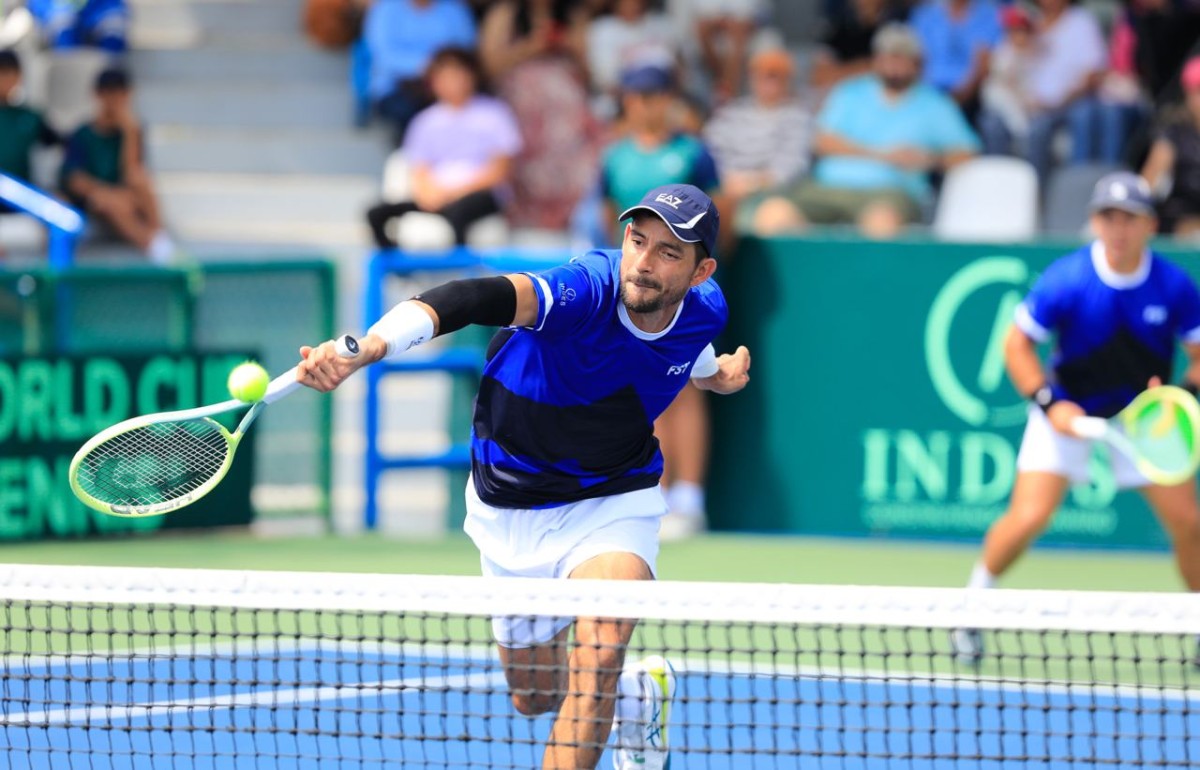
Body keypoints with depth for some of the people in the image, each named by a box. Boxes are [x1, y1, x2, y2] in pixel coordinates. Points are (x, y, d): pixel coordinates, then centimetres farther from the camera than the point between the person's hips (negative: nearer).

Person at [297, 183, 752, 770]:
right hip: (511, 509, -1)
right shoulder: (588, 291, -33)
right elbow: (470, 299, -54)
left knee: (598, 659, -28)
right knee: (534, 696, 19)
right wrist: (362, 350, -68)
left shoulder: (703, 311, -15)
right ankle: (639, 692, 51)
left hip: (611, 504, 1)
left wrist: (716, 375, -1)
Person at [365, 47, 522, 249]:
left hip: (478, 194, -4)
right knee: (377, 214, -21)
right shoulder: (427, 120, 16)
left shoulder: (493, 114, 4)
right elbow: (420, 173, 14)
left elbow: (499, 171, -2)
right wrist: (427, 191, -11)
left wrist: (457, 190, -13)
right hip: (437, 193, 4)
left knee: (455, 212, -41)